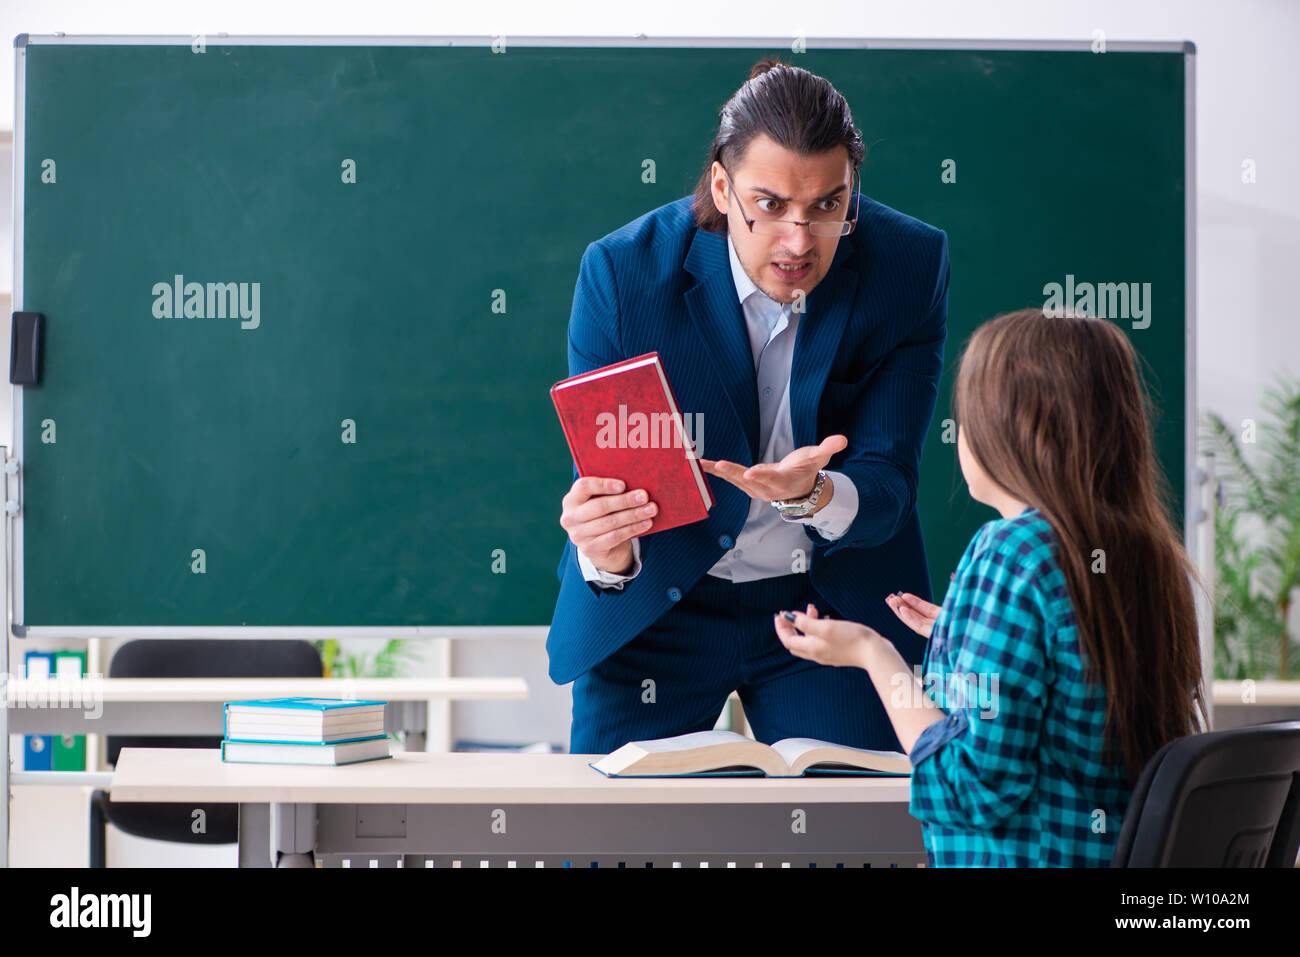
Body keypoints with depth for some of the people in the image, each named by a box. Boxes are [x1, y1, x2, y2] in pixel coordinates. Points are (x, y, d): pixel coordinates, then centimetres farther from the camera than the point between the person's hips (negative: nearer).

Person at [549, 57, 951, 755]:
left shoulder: (909, 266, -14)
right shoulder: (620, 271, -17)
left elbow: (887, 487, -15)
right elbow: (601, 478, -15)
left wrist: (811, 494, -39)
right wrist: (606, 553, -39)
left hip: (832, 609, 1)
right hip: (653, 607, -1)